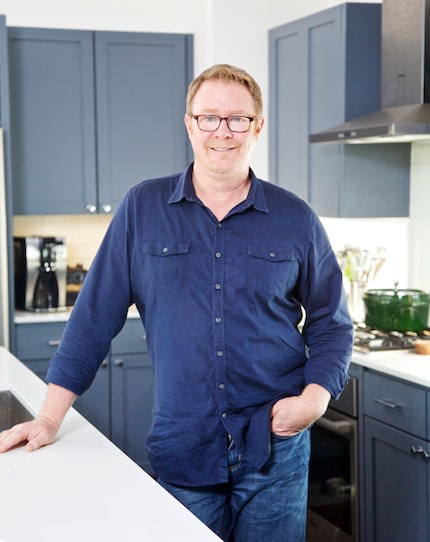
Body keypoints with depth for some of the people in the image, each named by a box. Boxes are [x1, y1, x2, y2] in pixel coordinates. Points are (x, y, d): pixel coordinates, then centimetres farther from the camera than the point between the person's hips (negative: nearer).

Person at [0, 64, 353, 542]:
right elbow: (95, 316, 1)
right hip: (181, 452, 0)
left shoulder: (296, 220, 2)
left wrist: (314, 399, -9)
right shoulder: (142, 209, 0)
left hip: (276, 453, 1)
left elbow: (331, 326, 8)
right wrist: (49, 419, -2)